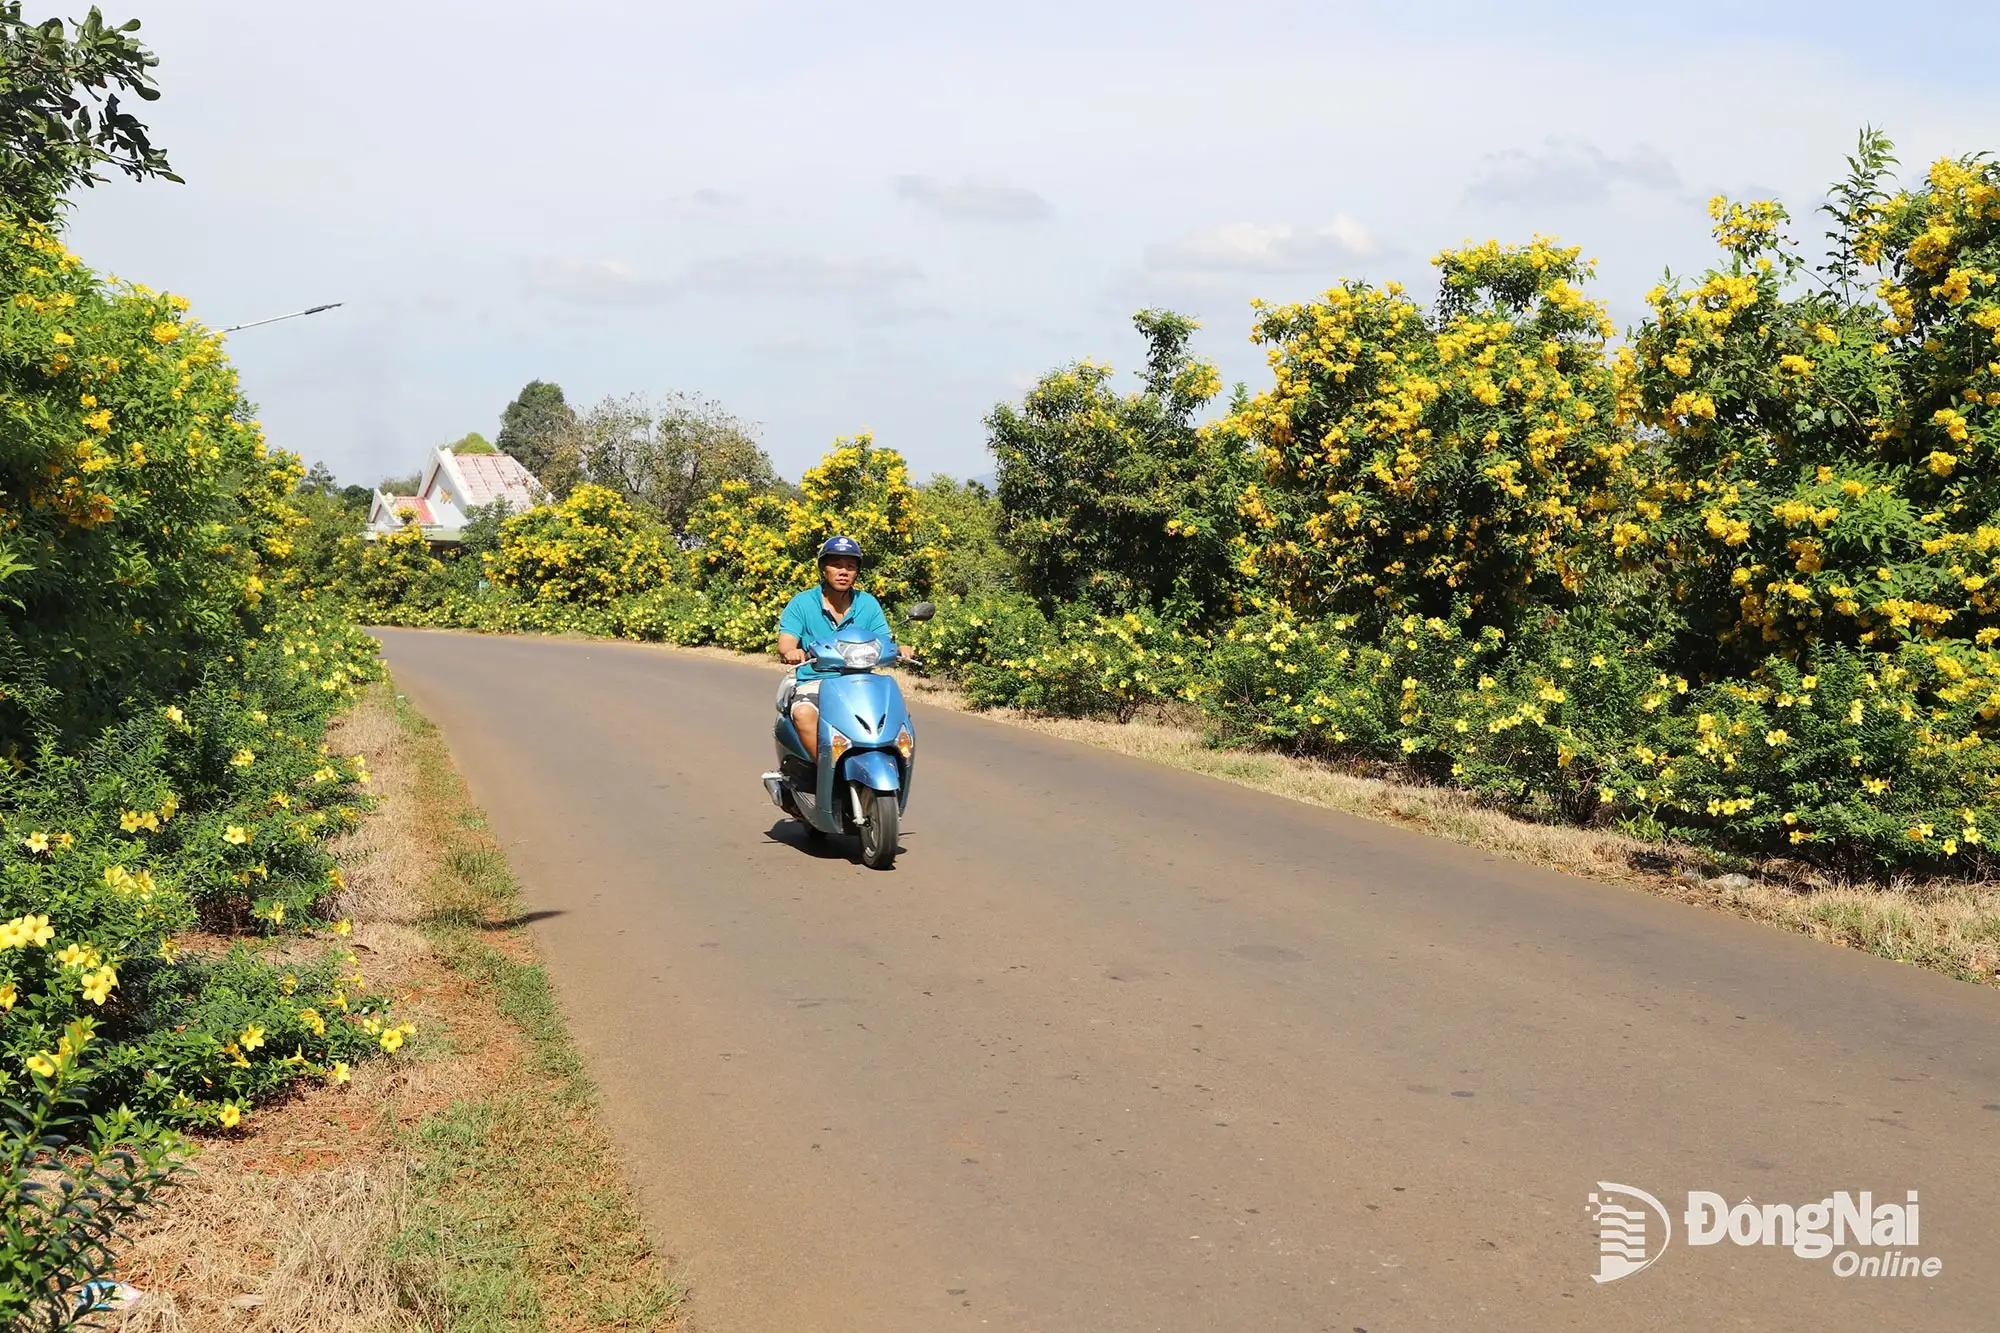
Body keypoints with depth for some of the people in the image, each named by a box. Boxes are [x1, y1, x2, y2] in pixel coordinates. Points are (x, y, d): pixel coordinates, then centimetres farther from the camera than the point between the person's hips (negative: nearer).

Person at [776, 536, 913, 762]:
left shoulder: (868, 604, 8)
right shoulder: (802, 603, 0)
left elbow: (885, 643, 3)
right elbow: (785, 644, -11)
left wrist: (899, 650, -22)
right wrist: (790, 652, -36)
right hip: (811, 682, -2)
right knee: (803, 713, -36)